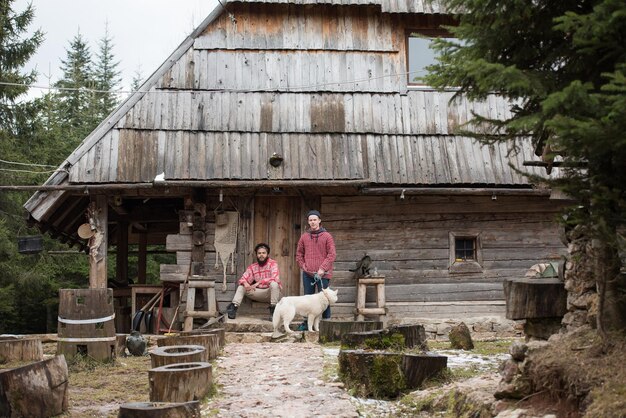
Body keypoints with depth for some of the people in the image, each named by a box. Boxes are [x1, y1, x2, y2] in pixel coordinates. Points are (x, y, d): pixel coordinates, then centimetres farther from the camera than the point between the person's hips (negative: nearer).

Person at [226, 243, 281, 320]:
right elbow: (243, 279, -3)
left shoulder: (273, 264, -10)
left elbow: (275, 278, -26)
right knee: (241, 285, -10)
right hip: (259, 293, 4)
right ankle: (234, 307, -23)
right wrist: (245, 283, -29)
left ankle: (273, 310, -28)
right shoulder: (252, 267, 4)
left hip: (271, 292, -4)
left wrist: (258, 283, -33)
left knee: (274, 283, -35)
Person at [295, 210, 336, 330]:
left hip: (322, 274, -4)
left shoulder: (327, 236, -2)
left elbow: (332, 254, -7)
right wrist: (303, 266, 3)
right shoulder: (304, 237, 9)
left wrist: (323, 269, -13)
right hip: (307, 274, 4)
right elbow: (299, 254, 17)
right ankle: (307, 322, 17)